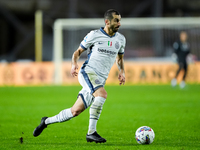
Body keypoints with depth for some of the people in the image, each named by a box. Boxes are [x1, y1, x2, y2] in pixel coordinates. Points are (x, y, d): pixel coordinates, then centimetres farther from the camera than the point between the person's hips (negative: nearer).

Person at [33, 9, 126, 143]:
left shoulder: (120, 39, 11)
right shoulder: (94, 35, -1)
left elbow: (120, 58, 28)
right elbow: (78, 51, 8)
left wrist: (122, 71, 8)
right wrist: (74, 64, -12)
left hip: (101, 79, 5)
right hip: (88, 72, -5)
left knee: (75, 111, 4)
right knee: (102, 94, -35)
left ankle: (47, 121, 26)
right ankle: (91, 132, -31)